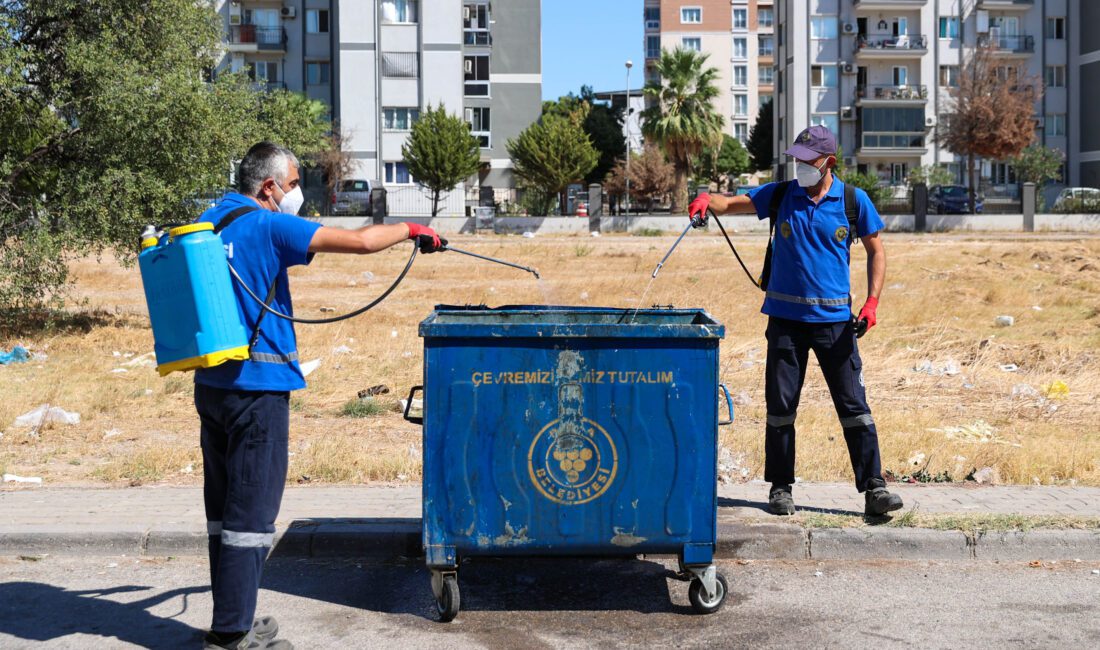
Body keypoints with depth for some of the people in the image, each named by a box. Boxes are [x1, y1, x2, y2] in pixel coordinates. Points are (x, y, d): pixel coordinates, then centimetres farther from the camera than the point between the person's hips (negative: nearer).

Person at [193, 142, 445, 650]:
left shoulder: (207, 223, 12)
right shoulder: (268, 227, -13)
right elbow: (360, 241, -17)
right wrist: (411, 231, -1)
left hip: (211, 382, 9)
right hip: (255, 386, -9)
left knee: (224, 507, 14)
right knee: (251, 511, -3)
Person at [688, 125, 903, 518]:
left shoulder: (853, 201, 2)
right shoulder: (780, 195, 5)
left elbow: (876, 251, 7)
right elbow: (731, 203, 1)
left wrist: (872, 302, -6)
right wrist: (707, 201, -23)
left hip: (834, 319, -1)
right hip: (786, 318, 1)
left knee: (854, 406, -1)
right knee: (780, 406, 5)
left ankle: (874, 489, 3)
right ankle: (780, 488, 16)